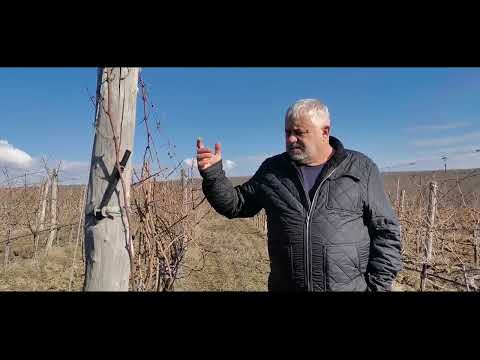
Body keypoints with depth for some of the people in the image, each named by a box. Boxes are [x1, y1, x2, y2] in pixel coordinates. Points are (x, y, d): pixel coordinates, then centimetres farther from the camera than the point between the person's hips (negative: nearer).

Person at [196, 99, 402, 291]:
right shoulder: (272, 169, 3)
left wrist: (378, 285, -6)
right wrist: (213, 173, -9)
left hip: (350, 286, -1)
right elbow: (236, 204, 6)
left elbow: (386, 231, -1)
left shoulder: (361, 169, -3)